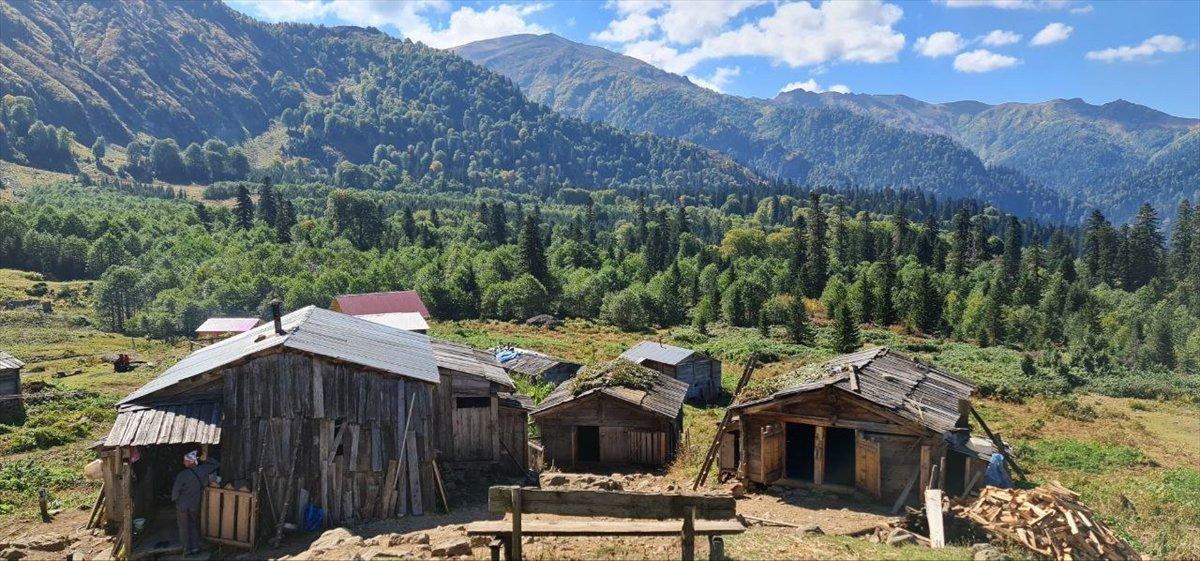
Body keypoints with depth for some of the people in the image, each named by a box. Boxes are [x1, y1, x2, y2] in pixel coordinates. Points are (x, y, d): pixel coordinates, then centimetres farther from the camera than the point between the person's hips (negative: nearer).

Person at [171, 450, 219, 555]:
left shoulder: (182, 475, -25)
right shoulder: (202, 470, -13)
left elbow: (176, 490, -14)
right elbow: (216, 465, 4)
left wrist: (174, 499, 6)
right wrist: (205, 459, -3)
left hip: (182, 505, -4)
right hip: (195, 505, 4)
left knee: (184, 527, 12)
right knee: (194, 526, 21)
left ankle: (187, 549, 20)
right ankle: (195, 547, 25)